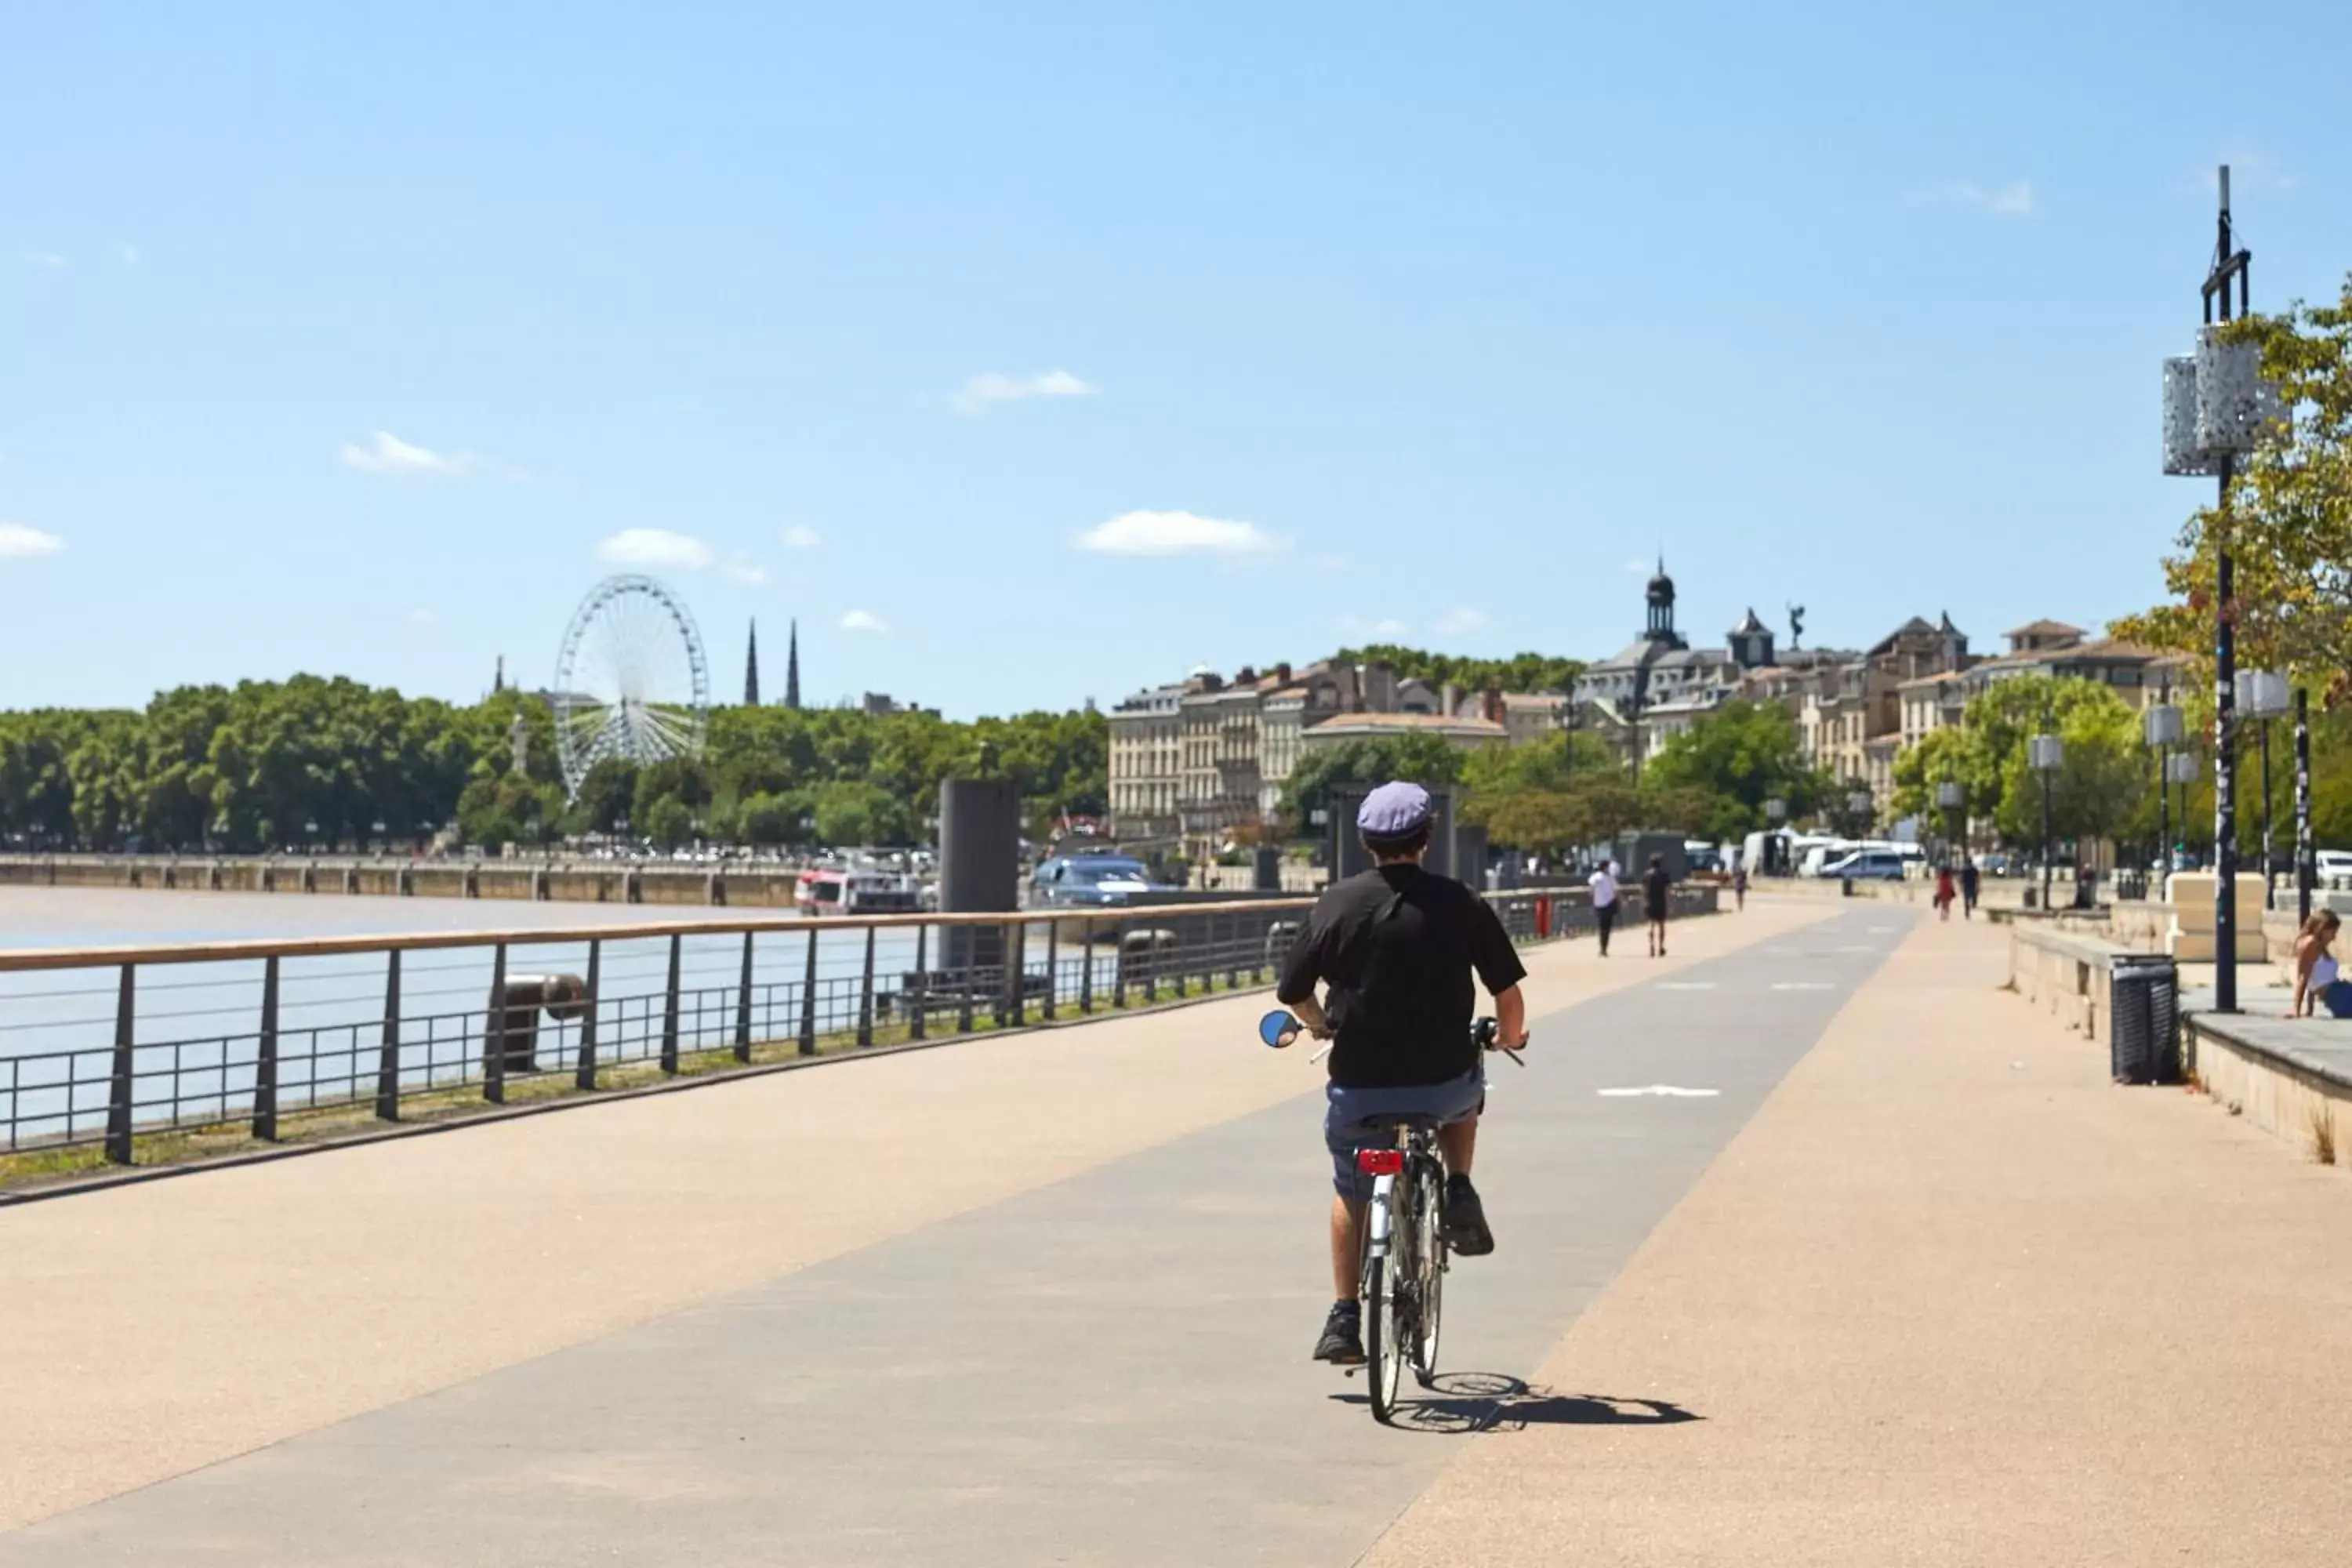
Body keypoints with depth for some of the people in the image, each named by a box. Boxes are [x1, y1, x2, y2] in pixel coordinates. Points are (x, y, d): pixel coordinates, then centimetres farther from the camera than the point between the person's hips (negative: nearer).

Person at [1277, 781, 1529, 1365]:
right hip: (1443, 1083, 0)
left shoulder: (1337, 903, -3)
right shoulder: (1462, 905, -5)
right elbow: (1509, 997, -3)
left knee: (1351, 1194, 23)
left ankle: (1344, 1319, 19)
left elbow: (1292, 992, 3)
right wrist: (1511, 1038, 20)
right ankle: (1458, 1191, 16)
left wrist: (1319, 1024, 25)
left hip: (1358, 1086, 1)